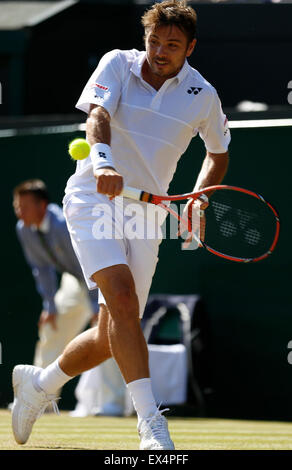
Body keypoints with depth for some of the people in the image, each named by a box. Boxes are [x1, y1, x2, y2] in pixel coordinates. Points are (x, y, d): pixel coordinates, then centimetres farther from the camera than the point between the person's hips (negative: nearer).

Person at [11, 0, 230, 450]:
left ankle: (38, 383, 31)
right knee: (122, 295, -26)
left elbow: (218, 152, 20)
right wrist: (102, 160, -42)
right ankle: (151, 424, -30)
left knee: (112, 338, 2)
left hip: (146, 212, 4)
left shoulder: (203, 96, 2)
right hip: (94, 198, -4)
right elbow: (97, 115, -21)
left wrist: (198, 199, 2)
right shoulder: (118, 65, -4)